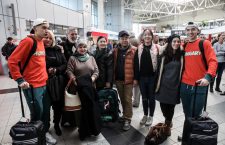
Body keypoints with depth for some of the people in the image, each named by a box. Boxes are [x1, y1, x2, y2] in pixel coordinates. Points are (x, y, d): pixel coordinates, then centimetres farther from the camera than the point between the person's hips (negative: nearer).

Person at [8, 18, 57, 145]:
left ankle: (45, 132, 32)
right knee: (37, 112, 5)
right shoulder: (28, 41, -13)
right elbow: (12, 61, -14)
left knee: (46, 110, 14)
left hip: (44, 83, 7)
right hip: (32, 85, -7)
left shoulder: (42, 42, 11)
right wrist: (20, 80, -16)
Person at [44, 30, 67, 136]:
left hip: (59, 81, 3)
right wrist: (47, 71, -16)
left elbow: (65, 64, 6)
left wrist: (56, 70, -9)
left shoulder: (58, 49, 7)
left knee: (59, 104, 8)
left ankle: (56, 124, 32)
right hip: (46, 81, -3)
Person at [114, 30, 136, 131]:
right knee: (122, 99, 17)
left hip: (128, 79, -5)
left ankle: (128, 119, 14)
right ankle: (125, 115, 34)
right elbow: (113, 65, 9)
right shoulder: (115, 50, 7)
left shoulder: (133, 50, -5)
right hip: (118, 79, 5)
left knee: (128, 99, 2)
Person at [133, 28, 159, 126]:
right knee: (144, 97, 14)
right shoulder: (139, 49, 6)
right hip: (142, 77, 3)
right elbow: (136, 64, 3)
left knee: (151, 97, 10)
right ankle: (145, 115, 31)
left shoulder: (156, 48, -2)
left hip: (152, 77, -2)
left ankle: (151, 116, 26)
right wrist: (135, 77, -1)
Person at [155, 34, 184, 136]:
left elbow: (182, 70, 3)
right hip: (164, 84, 1)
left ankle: (168, 125, 33)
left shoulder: (181, 55, -2)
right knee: (163, 104, 7)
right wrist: (157, 84, 4)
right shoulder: (164, 54, 1)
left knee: (171, 105, 8)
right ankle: (168, 121, 39)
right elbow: (159, 69, 5)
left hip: (175, 85, -1)